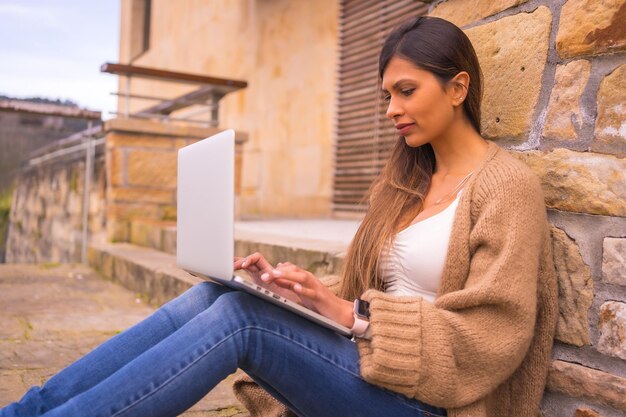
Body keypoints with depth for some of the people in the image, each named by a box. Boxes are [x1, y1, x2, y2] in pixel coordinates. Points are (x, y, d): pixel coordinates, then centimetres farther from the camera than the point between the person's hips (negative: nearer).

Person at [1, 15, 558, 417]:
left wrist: (356, 316, -20)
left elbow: (491, 337, -15)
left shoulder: (506, 185, -7)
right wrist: (292, 285, -2)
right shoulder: (404, 181, 15)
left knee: (237, 315, -26)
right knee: (211, 295, -16)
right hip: (371, 365, 6)